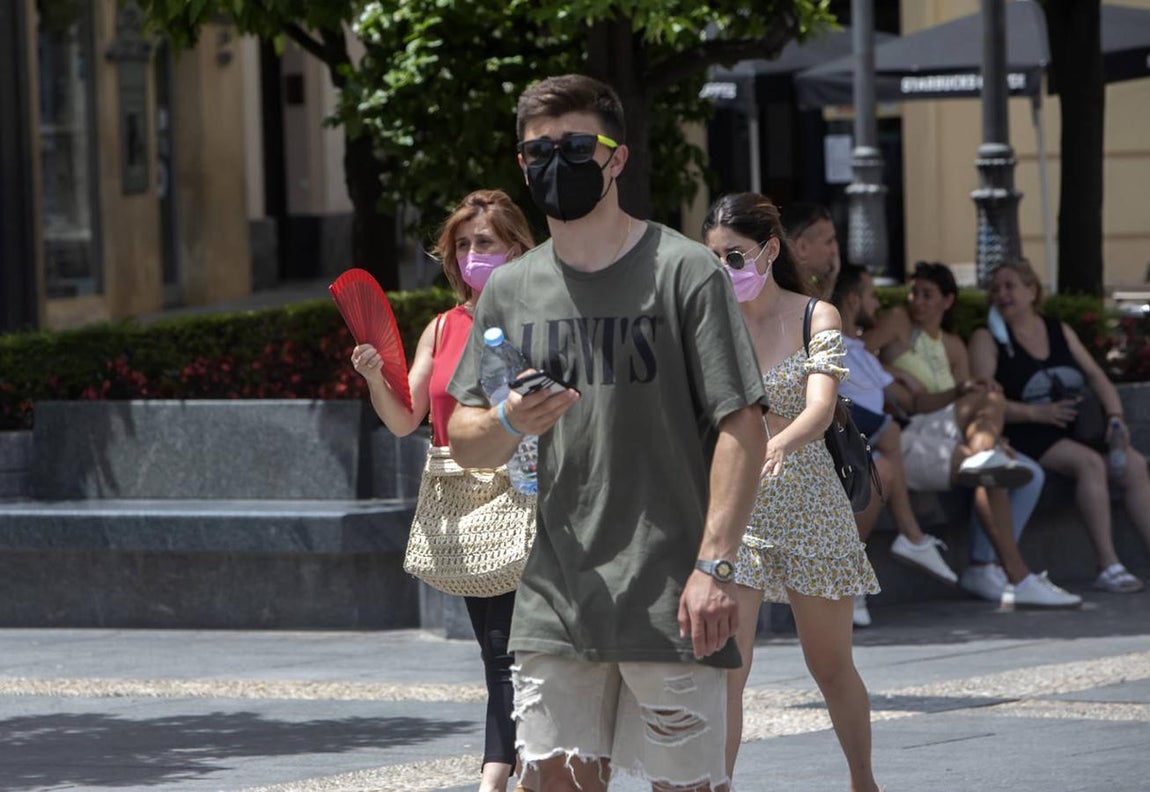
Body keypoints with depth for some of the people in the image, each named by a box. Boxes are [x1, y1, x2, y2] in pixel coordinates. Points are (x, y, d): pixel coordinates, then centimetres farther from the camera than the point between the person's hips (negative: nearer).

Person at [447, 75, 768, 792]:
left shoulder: (684, 271, -3)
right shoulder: (510, 291, 12)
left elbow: (743, 429, -7)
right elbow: (463, 441, 14)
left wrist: (716, 565, -16)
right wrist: (508, 424, -10)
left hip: (669, 599, -4)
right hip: (555, 597, 4)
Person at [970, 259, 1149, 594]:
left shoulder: (1059, 331, 19)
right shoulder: (987, 339, 4)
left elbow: (1096, 376, 15)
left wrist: (1115, 416, -4)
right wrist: (1037, 413, -18)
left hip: (1074, 429, 6)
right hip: (1027, 437, -6)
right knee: (1090, 462, -31)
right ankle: (1108, 567, -34)